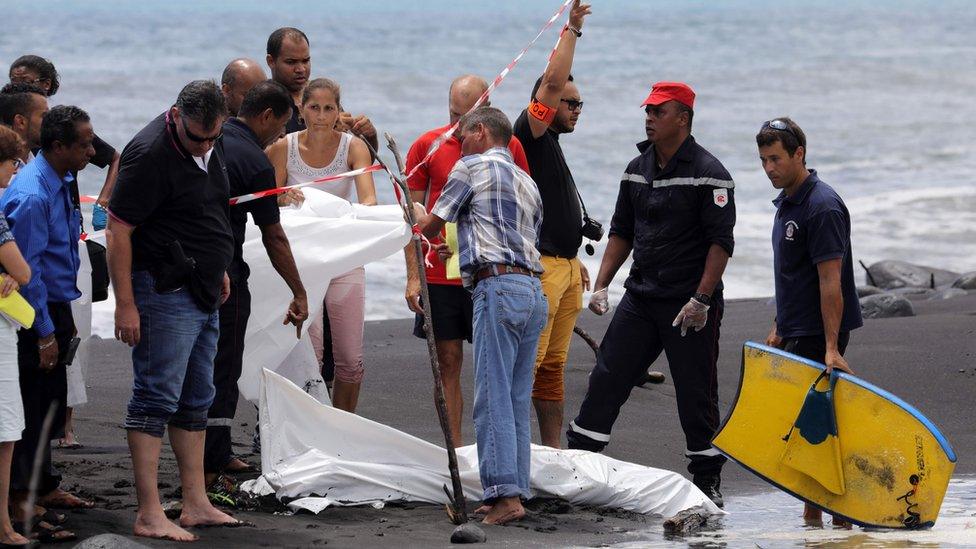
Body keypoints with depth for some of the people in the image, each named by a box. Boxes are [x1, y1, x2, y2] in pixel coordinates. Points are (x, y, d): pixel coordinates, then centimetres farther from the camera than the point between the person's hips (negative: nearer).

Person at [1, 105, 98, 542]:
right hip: (36, 314, -9)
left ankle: (44, 486, 30)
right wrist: (45, 333, -19)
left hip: (56, 308, 9)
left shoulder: (60, 185, 9)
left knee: (51, 404, 18)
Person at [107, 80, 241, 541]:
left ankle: (196, 505, 21)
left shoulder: (209, 145, 8)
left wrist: (218, 269, 26)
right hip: (164, 292, -9)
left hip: (203, 292, 9)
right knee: (155, 399, -8)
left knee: (195, 400, 14)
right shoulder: (150, 154, -19)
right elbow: (118, 231, -20)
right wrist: (125, 304, -21)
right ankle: (149, 516, -8)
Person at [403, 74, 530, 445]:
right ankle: (454, 450, 7)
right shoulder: (427, 146, 2)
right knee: (448, 362, 3)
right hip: (440, 274, 0)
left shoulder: (508, 146, 3)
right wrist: (413, 276, -2)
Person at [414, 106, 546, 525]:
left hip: (498, 286, -8)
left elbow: (431, 227, 7)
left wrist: (419, 214, 32)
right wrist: (464, 246, 38)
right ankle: (516, 490, 7)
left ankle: (505, 494, -18)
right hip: (534, 290, 8)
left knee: (493, 397, -10)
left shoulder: (472, 167, 3)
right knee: (517, 400, 9)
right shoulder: (527, 183, 25)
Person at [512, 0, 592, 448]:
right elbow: (553, 82, -20)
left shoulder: (552, 147, 22)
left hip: (564, 267, 10)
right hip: (538, 266, -10)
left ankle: (552, 448, 15)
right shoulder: (530, 136, -7)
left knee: (553, 365, 11)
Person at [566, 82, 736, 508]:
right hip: (640, 297, 6)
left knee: (696, 393, 0)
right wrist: (601, 285, 9)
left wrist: (701, 300, -20)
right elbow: (621, 233, 19)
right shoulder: (637, 170, 11)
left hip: (690, 304, -6)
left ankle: (708, 480, 11)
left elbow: (720, 242, -14)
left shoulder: (708, 173, -10)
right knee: (606, 380, 3)